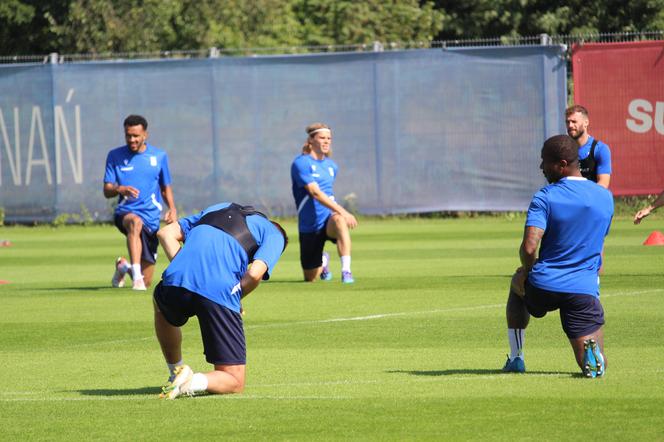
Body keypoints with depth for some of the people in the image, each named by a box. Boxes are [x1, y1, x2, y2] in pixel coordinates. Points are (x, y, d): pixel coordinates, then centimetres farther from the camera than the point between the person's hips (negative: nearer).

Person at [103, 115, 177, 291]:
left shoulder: (159, 156, 8)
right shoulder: (115, 156, 3)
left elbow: (165, 188, 18)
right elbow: (107, 190, 0)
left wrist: (172, 208, -1)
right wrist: (120, 189, -23)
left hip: (151, 218, 3)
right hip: (125, 212, -3)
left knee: (147, 282, 4)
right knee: (135, 222, -44)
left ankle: (124, 266, 38)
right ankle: (136, 276, -47)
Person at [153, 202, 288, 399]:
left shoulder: (219, 208, 34)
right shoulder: (274, 235, 18)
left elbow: (165, 233, 25)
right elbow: (254, 274, -2)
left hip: (177, 280, 4)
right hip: (219, 292, -4)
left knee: (162, 307, 44)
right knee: (234, 382, 9)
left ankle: (177, 371, 38)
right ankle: (191, 382, -18)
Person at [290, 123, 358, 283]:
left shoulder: (331, 166, 12)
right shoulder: (301, 163, -11)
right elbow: (315, 193, -23)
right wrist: (341, 211, -32)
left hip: (329, 218, 3)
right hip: (309, 226, -3)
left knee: (339, 220, -38)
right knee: (311, 278, 5)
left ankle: (346, 270, -39)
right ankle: (323, 261, 43)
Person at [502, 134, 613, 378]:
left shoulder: (545, 197, -9)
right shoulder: (605, 197, 7)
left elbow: (529, 247, -18)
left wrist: (528, 270, 2)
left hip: (544, 286, -2)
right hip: (586, 290, 2)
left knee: (518, 283, 36)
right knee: (597, 366, 9)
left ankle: (516, 357, 29)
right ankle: (592, 350, -27)